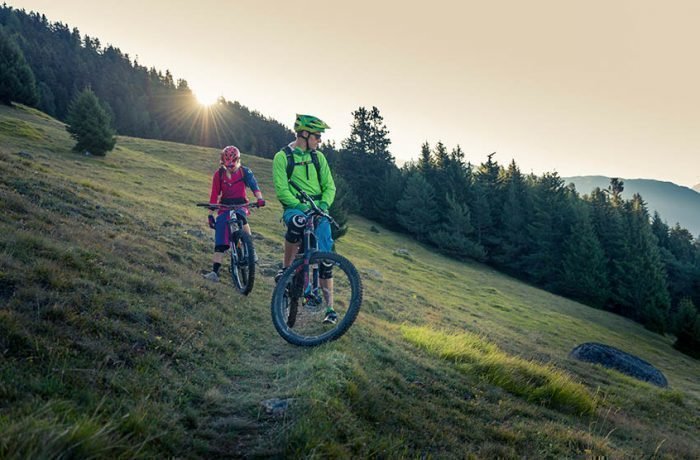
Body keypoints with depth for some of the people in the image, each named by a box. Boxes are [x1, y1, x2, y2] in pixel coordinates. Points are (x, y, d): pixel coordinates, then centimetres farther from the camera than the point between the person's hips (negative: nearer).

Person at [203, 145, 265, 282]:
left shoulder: (245, 171, -5)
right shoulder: (219, 174, -1)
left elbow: (254, 185, -18)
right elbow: (214, 195, 0)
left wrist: (260, 199, -38)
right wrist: (210, 214, -6)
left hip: (240, 205, -1)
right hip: (225, 206, 2)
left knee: (240, 216, -37)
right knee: (220, 239, -9)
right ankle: (215, 271, -9)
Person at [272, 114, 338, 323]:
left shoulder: (318, 157, 12)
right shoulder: (282, 157, -1)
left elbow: (329, 186, 8)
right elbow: (281, 189, -9)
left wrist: (324, 203, -12)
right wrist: (298, 205, -24)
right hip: (294, 208, -3)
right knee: (297, 222, -40)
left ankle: (330, 308, 5)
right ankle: (286, 268, -18)